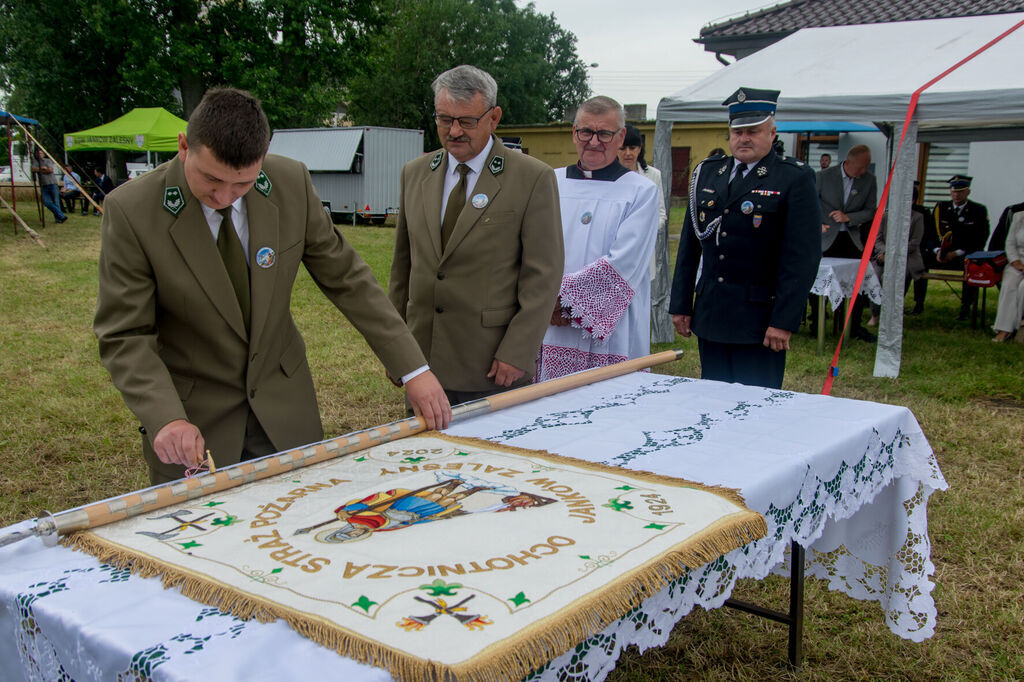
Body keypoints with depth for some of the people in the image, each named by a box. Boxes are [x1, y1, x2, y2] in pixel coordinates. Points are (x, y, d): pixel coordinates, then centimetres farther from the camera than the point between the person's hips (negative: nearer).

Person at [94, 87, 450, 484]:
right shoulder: (130, 211, -19)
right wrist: (167, 419, -32)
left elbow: (344, 277, -4)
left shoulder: (291, 183, -11)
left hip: (283, 408, 3)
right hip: (194, 419, -3)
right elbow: (124, 337, -16)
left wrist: (413, 369, -7)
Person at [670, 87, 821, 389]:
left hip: (760, 320, -5)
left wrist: (784, 321, -15)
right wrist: (680, 305, 10)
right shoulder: (707, 173, 11)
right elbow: (689, 245, 14)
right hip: (710, 317, 5)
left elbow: (803, 257, -10)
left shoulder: (795, 179, -5)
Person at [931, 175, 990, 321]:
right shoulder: (940, 208, 10)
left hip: (966, 256, -2)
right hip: (943, 255, 3)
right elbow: (933, 233, 10)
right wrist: (937, 250, -10)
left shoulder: (979, 210, 1)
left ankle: (966, 308, -21)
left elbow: (980, 240, -4)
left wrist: (957, 253, -14)